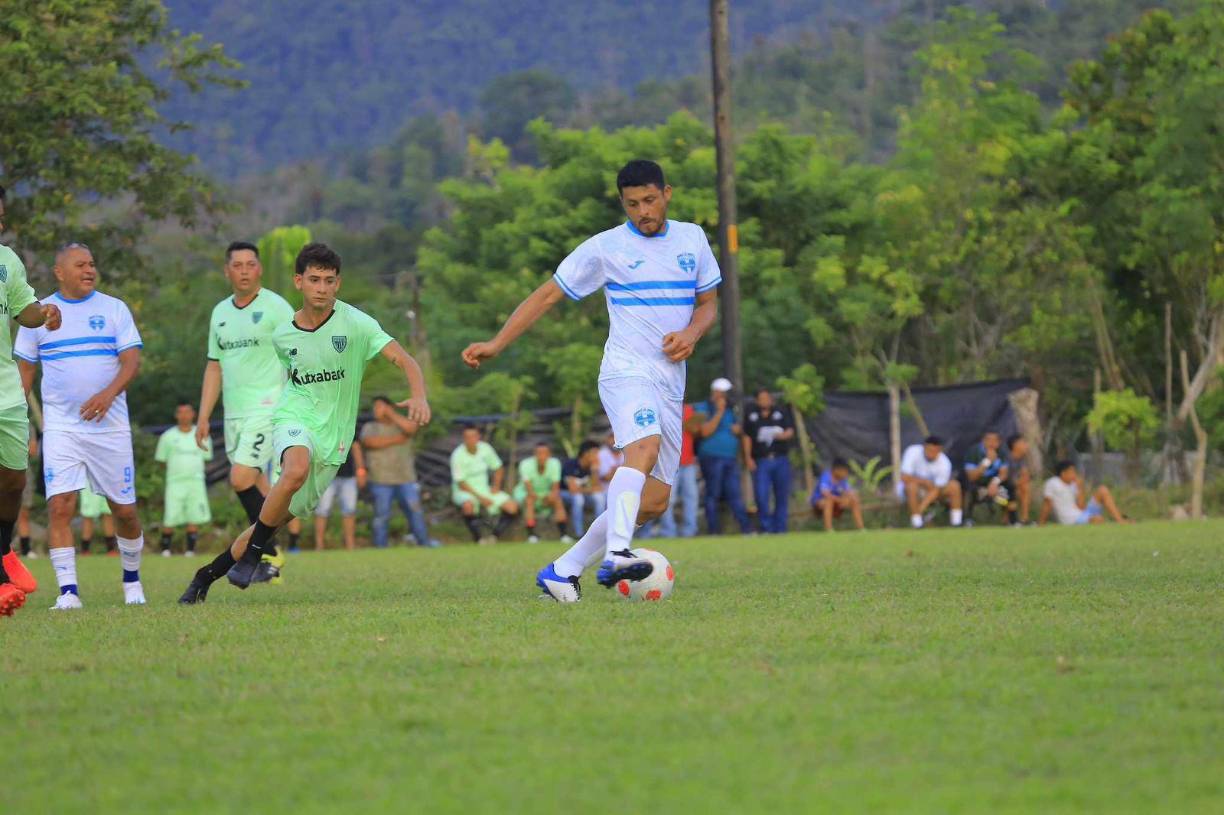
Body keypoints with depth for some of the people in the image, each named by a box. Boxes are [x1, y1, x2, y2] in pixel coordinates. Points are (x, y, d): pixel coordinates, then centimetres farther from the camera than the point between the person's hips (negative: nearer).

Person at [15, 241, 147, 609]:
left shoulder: (114, 309, 4)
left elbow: (132, 360, -4)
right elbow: (25, 368, 12)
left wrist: (108, 394, -23)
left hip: (109, 425, 0)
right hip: (60, 425, 0)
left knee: (124, 510, 5)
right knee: (60, 506, -15)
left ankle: (132, 578, 29)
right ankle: (68, 590, -14)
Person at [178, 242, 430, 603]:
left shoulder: (354, 323, -10)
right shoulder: (283, 336, 0)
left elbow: (404, 360, -18)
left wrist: (418, 396, -36)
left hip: (332, 438, 0)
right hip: (294, 421, 0)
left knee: (275, 520, 5)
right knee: (297, 470, -37)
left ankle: (207, 575, 24)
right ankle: (252, 554, -21)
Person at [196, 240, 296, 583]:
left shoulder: (276, 308, -6)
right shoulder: (220, 313, 13)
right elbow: (214, 366, 18)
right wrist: (203, 416, 13)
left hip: (267, 409, -7)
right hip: (233, 413, 7)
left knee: (241, 477, -18)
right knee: (257, 489, 8)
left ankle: (269, 554, -8)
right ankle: (270, 566, 14)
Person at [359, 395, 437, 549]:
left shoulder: (401, 424, 13)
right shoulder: (370, 427, 9)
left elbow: (411, 428, -11)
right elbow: (370, 442, -13)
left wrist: (391, 414, -8)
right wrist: (397, 439, -8)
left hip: (405, 479, 1)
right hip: (381, 480, -1)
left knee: (415, 509, -2)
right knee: (381, 514, -4)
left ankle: (424, 541, 5)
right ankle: (380, 546, 0)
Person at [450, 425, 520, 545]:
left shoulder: (485, 448, -2)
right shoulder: (458, 455, -17)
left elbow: (499, 468, 14)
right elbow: (460, 483, -17)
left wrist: (496, 486, -2)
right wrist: (480, 498, -23)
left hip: (484, 489, 5)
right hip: (464, 491, -5)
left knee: (512, 507, -13)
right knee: (468, 505, -41)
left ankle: (494, 536, -9)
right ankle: (480, 537, -24)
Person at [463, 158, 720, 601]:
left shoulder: (692, 238, 11)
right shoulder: (605, 248, -1)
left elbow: (709, 303, 19)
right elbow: (547, 295, 3)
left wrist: (692, 334, -4)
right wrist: (496, 344, -5)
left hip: (671, 385, 6)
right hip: (626, 371, -6)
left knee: (653, 502, 1)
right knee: (645, 448, -35)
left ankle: (562, 571, 11)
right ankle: (616, 556, -51)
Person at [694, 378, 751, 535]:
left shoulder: (730, 410, 19)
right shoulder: (703, 409, -2)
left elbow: (737, 429, 28)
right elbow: (705, 431, -15)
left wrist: (738, 430, 4)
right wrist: (719, 412, -15)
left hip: (731, 457, 6)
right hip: (712, 457, -6)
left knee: (734, 494, 3)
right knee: (713, 495, -4)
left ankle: (746, 528, -2)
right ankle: (714, 531, -2)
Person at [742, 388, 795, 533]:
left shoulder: (781, 413, 9)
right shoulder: (751, 415, 7)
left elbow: (790, 431, 5)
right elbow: (747, 437, 6)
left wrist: (782, 435, -18)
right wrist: (748, 458, -2)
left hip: (781, 460, 1)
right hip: (761, 460, -1)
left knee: (782, 496, 3)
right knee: (761, 495, -12)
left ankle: (780, 528, 11)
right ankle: (766, 528, -4)